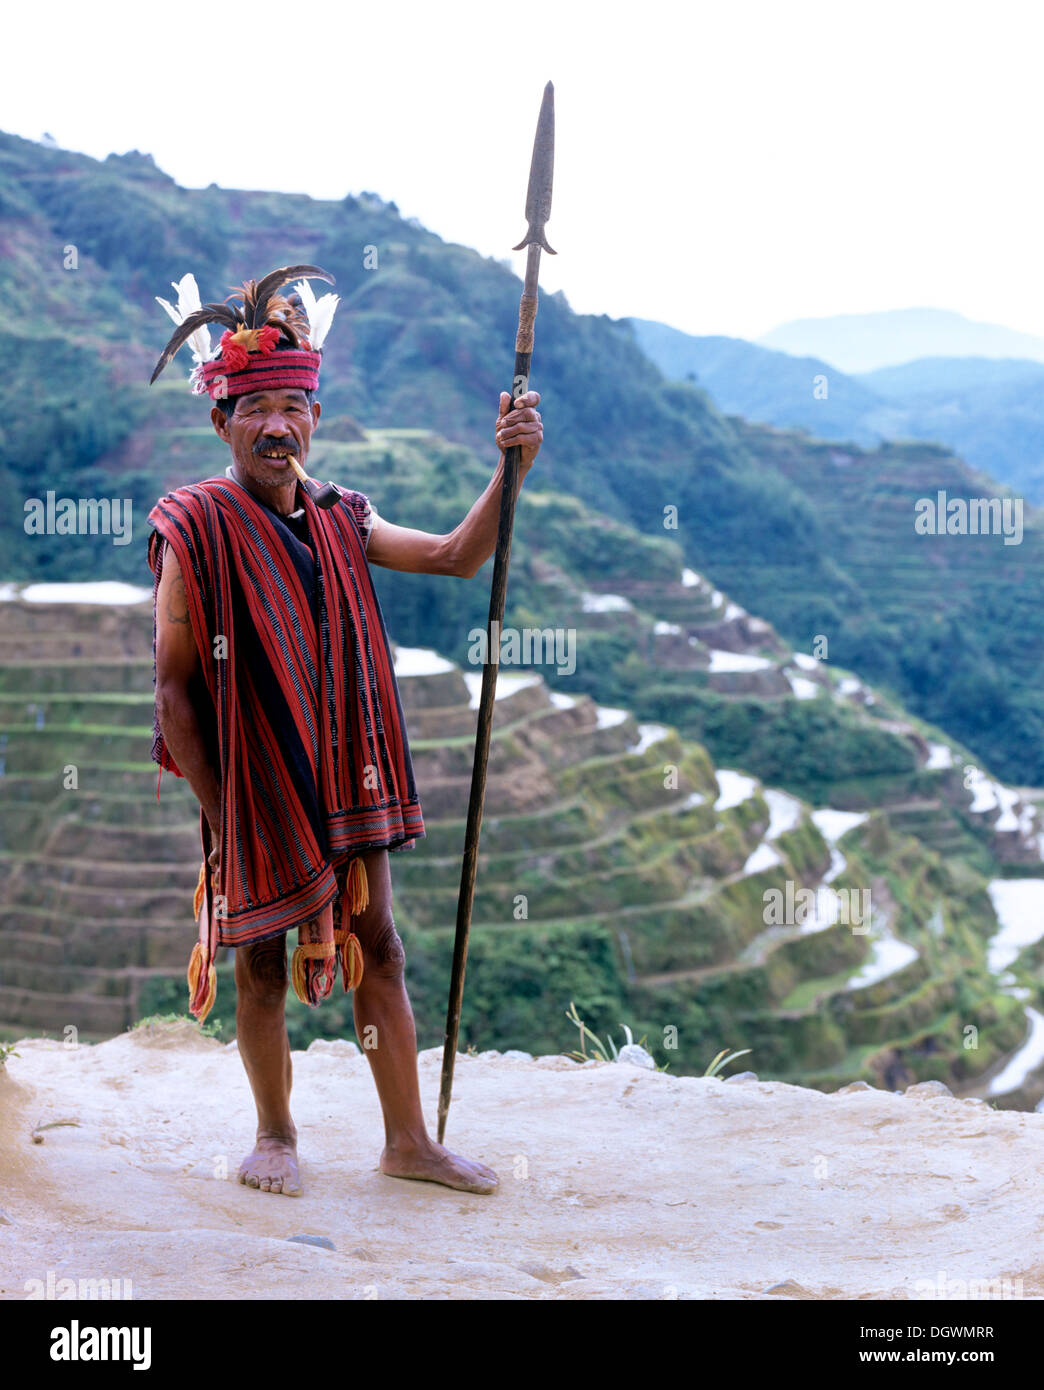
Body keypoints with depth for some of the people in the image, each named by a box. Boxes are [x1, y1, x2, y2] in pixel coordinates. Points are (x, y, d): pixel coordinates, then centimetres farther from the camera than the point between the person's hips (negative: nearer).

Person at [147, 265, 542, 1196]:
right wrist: (217, 812, -11)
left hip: (346, 779, 5)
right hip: (251, 787, -4)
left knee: (378, 951, 8)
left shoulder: (340, 520, 6)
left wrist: (512, 469, -13)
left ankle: (409, 1139, 20)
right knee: (263, 963, 7)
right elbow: (174, 686, -9)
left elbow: (455, 557, 2)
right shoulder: (196, 527, -9)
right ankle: (277, 1135, 27)